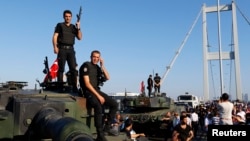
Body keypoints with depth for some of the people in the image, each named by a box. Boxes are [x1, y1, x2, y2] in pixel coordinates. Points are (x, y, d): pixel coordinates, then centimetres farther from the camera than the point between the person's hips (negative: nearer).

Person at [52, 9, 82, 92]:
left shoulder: (73, 27, 19)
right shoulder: (60, 25, 10)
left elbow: (79, 38, 11)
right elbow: (55, 36, 1)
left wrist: (78, 28, -3)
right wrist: (55, 47, -13)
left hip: (70, 49, 3)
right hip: (62, 49, -3)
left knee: (73, 68, -6)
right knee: (61, 68, -4)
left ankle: (74, 87, -6)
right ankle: (60, 87, -3)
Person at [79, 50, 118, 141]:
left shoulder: (97, 67, 13)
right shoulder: (86, 65, -8)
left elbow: (107, 78, 6)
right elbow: (87, 84, -16)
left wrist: (102, 66, -4)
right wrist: (98, 96, -19)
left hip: (97, 90, 8)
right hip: (88, 91, -8)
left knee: (114, 104, -3)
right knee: (98, 106, -33)